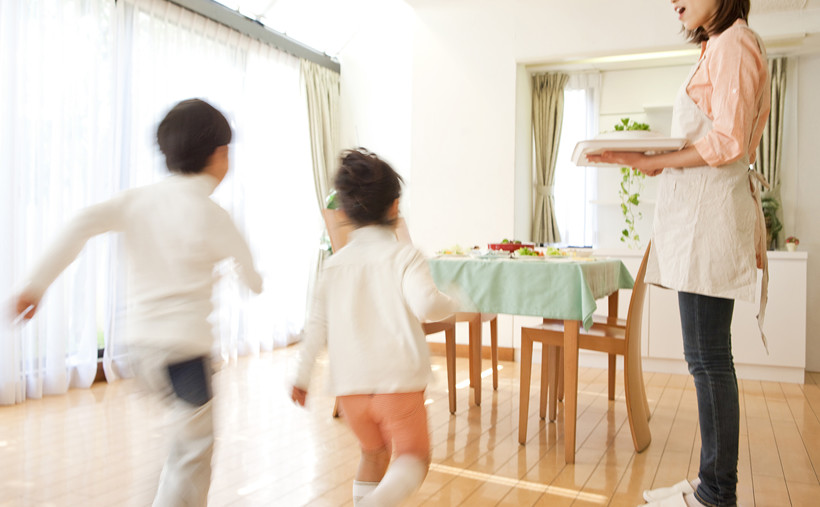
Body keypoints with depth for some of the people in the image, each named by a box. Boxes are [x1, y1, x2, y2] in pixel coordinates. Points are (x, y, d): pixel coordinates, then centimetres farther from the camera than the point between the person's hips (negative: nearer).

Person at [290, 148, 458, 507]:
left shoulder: (335, 264, 7)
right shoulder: (405, 255, -5)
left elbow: (317, 325, 9)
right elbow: (425, 305, -21)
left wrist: (302, 376, 19)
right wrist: (450, 303, 1)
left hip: (350, 385, 5)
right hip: (399, 381, -4)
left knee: (373, 453, 26)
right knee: (413, 456, 10)